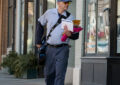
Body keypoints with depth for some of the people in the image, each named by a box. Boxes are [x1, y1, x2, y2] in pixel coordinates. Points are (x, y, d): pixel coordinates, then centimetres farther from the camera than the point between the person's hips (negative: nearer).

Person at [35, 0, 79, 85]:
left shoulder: (70, 17, 0)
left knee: (60, 75, -10)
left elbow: (76, 35, -1)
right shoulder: (49, 13, 4)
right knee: (48, 74, 9)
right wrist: (38, 41, 17)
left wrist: (69, 34, -24)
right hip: (50, 48, 2)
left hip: (62, 49, -2)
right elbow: (40, 24, 20)